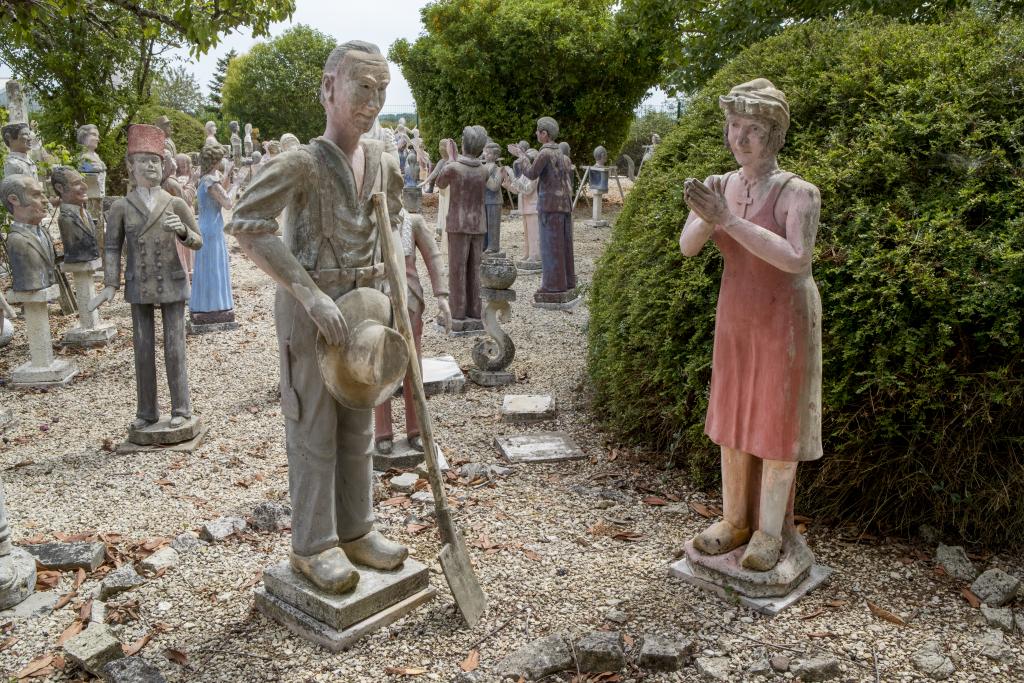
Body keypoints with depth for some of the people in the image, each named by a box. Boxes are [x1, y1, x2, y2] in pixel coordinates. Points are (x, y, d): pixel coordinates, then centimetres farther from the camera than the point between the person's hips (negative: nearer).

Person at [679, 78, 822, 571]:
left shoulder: (798, 192, -19)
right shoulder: (719, 187, -2)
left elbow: (797, 260, -31)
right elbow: (687, 247, -12)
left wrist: (729, 220, -35)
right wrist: (707, 218, -35)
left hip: (785, 320, -5)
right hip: (735, 318, 6)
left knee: (777, 423, 4)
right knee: (732, 418, 12)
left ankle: (770, 530, 21)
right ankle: (735, 520, 28)